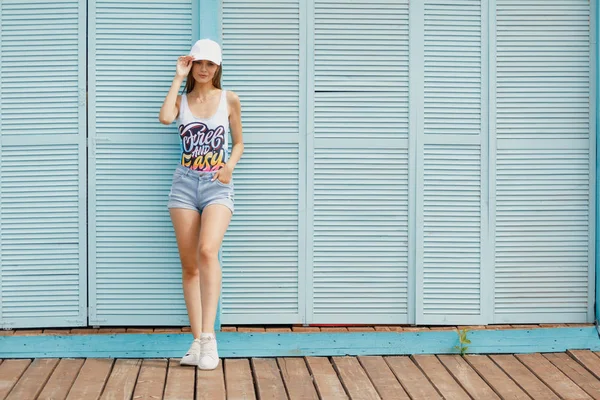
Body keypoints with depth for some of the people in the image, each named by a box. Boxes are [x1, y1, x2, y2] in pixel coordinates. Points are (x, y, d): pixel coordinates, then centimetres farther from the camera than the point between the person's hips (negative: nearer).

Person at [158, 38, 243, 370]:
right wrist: (178, 78, -5)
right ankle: (198, 341, 7)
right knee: (189, 265, 2)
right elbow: (165, 118, -14)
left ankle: (208, 336, -27)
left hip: (217, 185, -2)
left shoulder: (229, 99, 6)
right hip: (185, 183, 3)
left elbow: (238, 142, 13)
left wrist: (230, 164, -8)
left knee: (207, 251, -26)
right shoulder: (182, 99, 9)